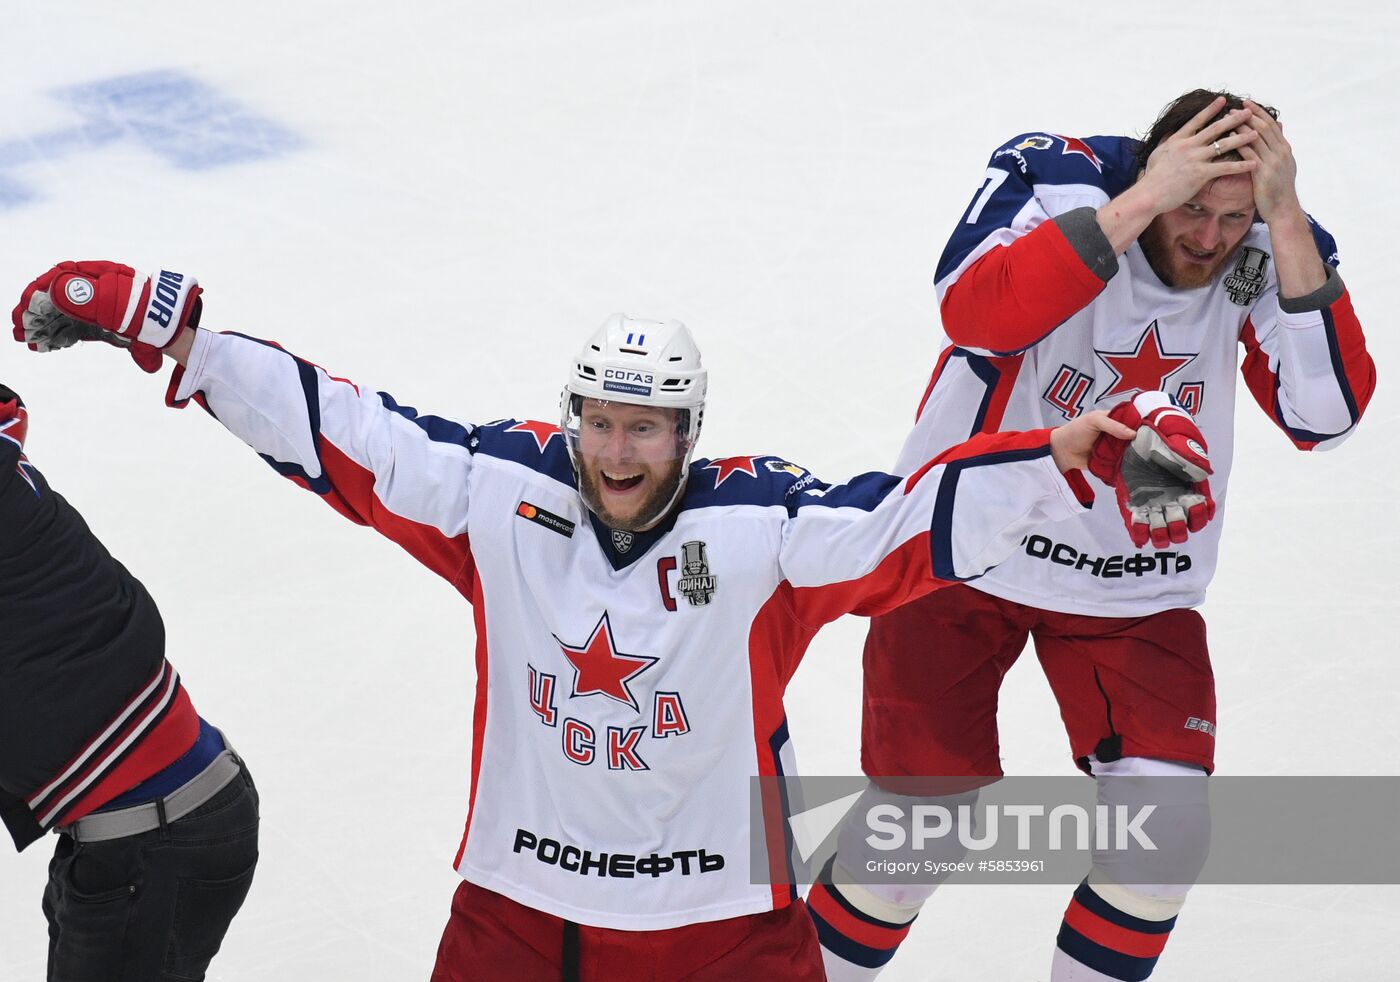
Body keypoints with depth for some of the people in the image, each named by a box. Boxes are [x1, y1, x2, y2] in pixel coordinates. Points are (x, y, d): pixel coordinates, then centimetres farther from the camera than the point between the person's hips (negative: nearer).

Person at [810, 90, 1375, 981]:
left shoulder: (1274, 246, -12)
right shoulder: (1056, 180, -21)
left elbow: (1325, 413, -24)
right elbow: (978, 313, -39)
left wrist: (1284, 221, -31)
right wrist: (1144, 200, -40)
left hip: (1138, 582, 3)